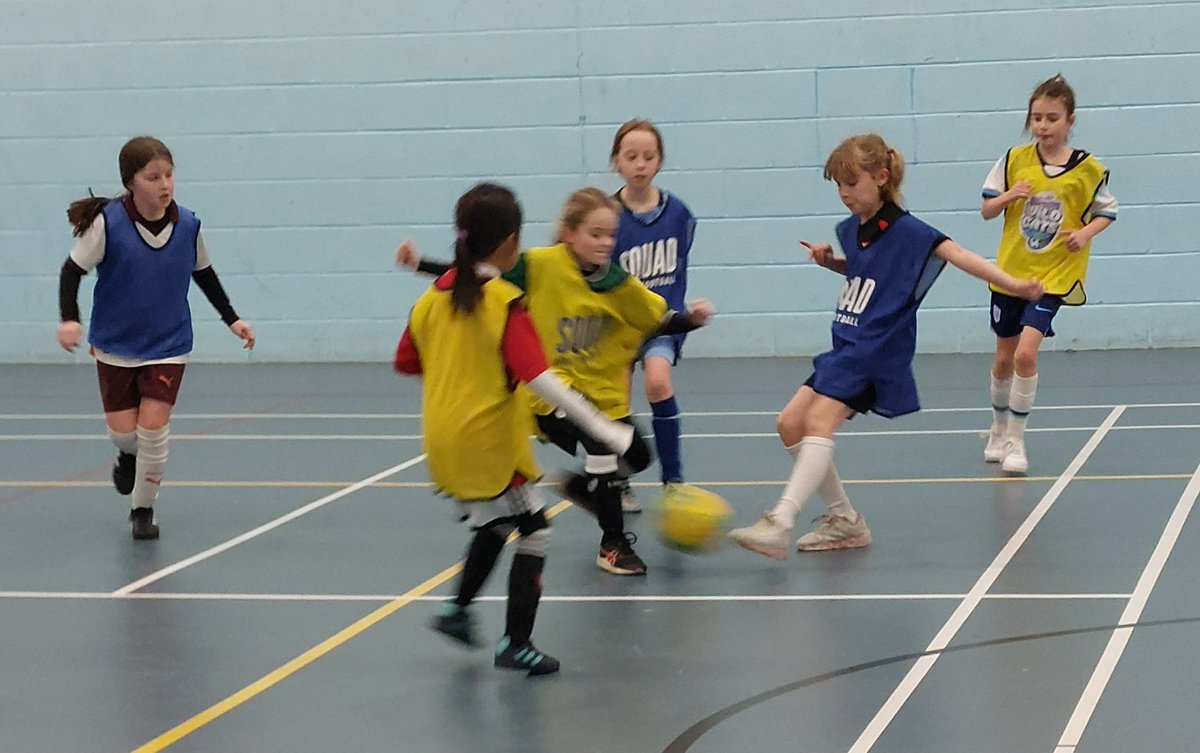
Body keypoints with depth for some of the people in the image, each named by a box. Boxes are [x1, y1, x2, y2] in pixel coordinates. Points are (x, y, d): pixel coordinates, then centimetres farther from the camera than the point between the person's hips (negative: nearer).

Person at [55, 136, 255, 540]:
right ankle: (129, 455, 40)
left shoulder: (188, 225, -8)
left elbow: (204, 274, 10)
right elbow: (73, 269, -10)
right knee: (123, 430, 1)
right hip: (115, 344, -1)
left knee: (154, 424, -10)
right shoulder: (107, 223, -17)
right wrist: (69, 318, -24)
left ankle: (143, 508, 10)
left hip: (168, 344, 1)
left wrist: (232, 318, 9)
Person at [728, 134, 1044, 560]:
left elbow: (958, 255, -24)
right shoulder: (849, 230, 10)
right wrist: (828, 261, 12)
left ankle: (780, 523, -33)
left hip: (876, 354, -9)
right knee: (790, 423, 5)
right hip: (846, 349, 9)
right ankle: (844, 521, 13)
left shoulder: (907, 232, -13)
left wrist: (1012, 284, -36)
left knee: (819, 420, -24)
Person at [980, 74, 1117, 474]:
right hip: (1010, 272, 3)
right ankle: (999, 430, 37)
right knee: (1003, 359, 14)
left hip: (1054, 276, -3)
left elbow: (1107, 211, 6)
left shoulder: (1088, 169, -7)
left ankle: (1015, 441, -4)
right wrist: (1008, 196, -19)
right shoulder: (1014, 160, -3)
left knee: (1025, 354, -18)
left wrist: (1086, 232, -13)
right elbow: (987, 210, 2)